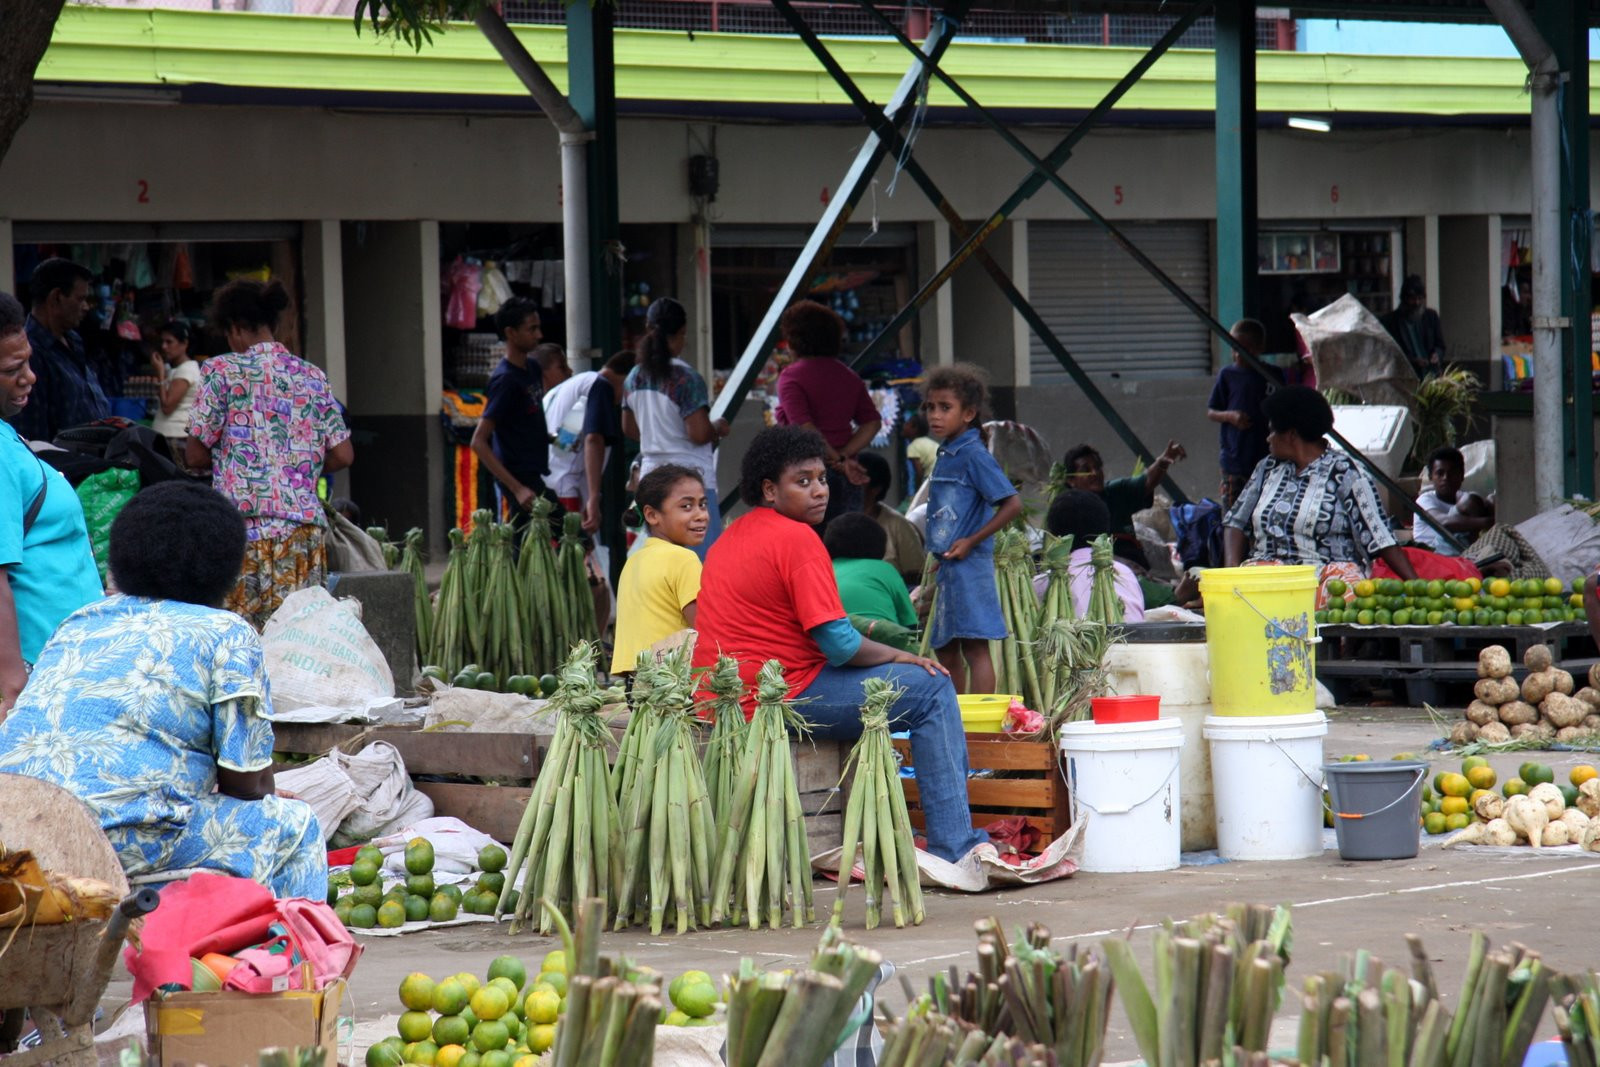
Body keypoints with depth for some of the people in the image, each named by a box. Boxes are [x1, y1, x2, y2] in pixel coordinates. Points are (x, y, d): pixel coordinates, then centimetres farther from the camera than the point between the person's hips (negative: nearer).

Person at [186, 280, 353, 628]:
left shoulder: (221, 371, -2)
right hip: (305, 530, 4)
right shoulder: (311, 376, 11)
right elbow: (342, 455, 8)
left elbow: (196, 455, -1)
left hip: (245, 528, -4)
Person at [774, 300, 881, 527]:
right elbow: (872, 422, 6)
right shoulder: (848, 376, 12)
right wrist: (844, 455, -3)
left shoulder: (792, 376, -7)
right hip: (844, 480, 6)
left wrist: (837, 460, -16)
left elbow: (805, 428, -19)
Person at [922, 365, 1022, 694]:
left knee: (974, 646, -9)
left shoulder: (974, 456, -12)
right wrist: (940, 555, 15)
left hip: (970, 565, -9)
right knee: (946, 650, 12)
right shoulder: (945, 455, 14)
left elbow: (1012, 504, -17)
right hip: (948, 567, 9)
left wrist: (972, 541, -16)